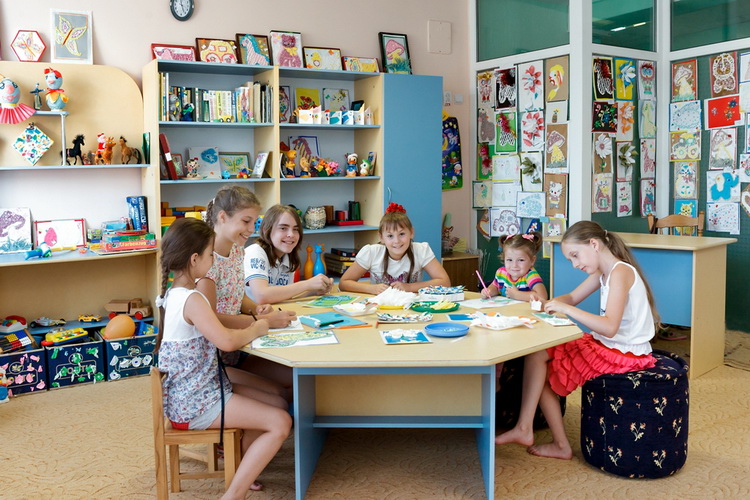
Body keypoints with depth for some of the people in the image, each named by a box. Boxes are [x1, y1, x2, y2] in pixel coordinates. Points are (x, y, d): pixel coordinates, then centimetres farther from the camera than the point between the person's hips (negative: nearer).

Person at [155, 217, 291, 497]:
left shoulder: (175, 294, 9)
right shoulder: (191, 300, -23)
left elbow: (214, 325, 18)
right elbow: (227, 341, -32)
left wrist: (253, 320, 3)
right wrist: (256, 329, -12)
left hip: (193, 392, 10)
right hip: (196, 404, -10)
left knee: (279, 405, 13)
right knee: (280, 423, -14)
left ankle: (239, 467, 23)